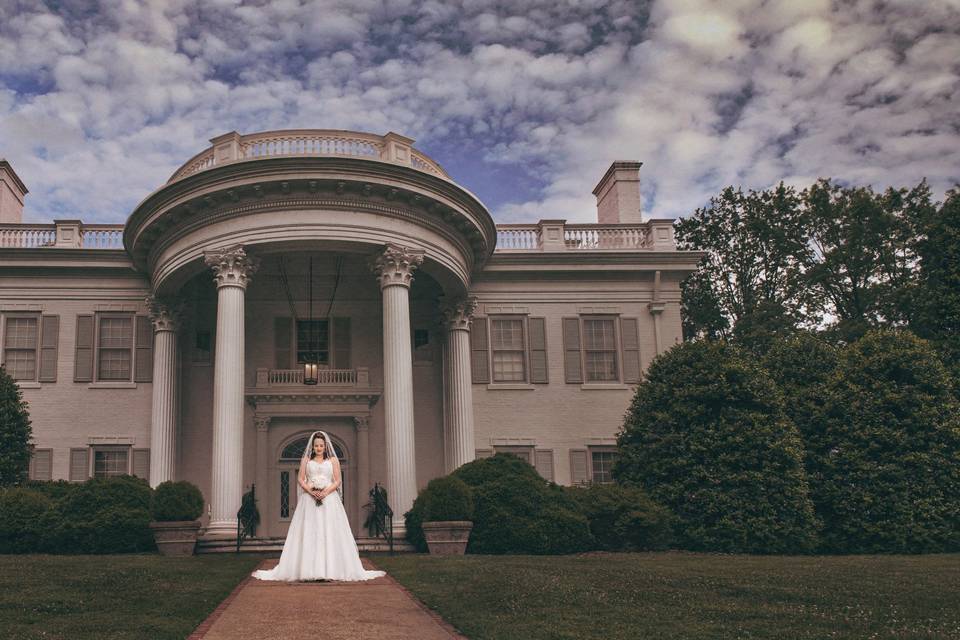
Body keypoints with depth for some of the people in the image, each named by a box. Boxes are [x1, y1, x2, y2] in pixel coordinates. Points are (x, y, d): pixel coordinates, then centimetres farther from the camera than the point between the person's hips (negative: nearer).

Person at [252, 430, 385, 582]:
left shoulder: (333, 460, 9)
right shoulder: (306, 460, 11)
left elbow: (338, 481, 4)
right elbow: (300, 479, 5)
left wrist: (326, 492, -12)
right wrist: (311, 491, -12)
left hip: (329, 499, 0)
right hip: (309, 500, 0)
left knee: (329, 533, -6)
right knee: (308, 533, -6)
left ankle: (330, 569, -5)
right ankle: (309, 569, -7)